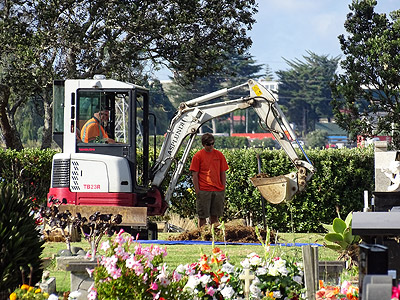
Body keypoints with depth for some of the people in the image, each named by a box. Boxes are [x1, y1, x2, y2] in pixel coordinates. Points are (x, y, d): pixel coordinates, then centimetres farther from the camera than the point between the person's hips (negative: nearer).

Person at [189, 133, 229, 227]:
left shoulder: (219, 155, 9)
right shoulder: (198, 156, -1)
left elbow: (223, 173, 13)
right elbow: (194, 175, -1)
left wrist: (223, 189, 6)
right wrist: (197, 191, -7)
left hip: (218, 190, 3)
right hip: (204, 191, -3)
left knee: (215, 216, 8)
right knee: (202, 216, -1)